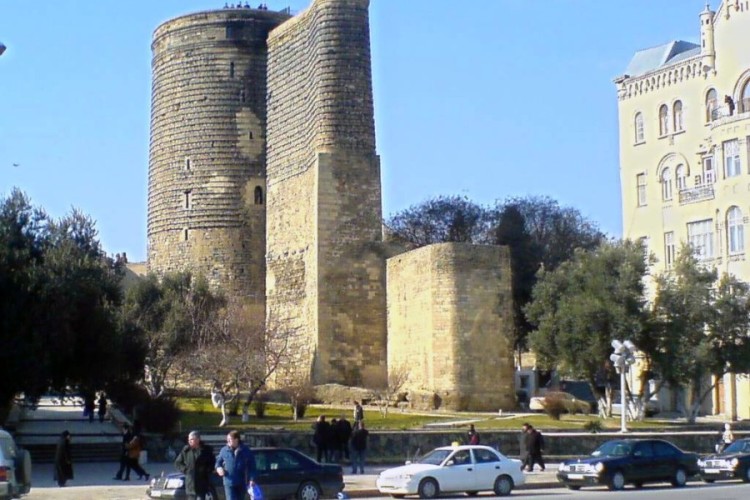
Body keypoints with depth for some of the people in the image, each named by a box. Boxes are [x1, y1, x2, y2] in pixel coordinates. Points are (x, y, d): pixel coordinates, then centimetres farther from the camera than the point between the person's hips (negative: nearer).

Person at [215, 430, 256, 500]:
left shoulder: (246, 451, -2)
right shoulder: (224, 450, 0)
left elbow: (252, 466, 2)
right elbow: (218, 461, 15)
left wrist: (252, 479, -8)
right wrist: (218, 468, -7)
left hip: (241, 483, 1)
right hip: (229, 482, -1)